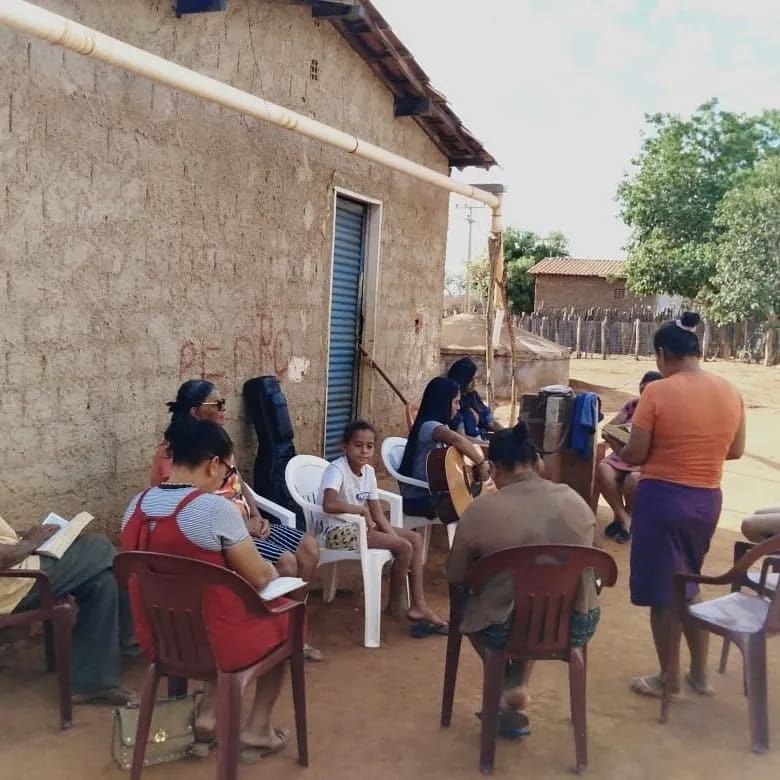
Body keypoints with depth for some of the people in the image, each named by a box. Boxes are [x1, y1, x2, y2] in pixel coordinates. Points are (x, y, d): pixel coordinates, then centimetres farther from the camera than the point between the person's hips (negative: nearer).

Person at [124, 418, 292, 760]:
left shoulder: (136, 506, -1)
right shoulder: (216, 508, -22)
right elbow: (260, 578, -12)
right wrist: (273, 572, 10)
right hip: (213, 644, -6)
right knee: (284, 617, 23)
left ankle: (208, 715, 24)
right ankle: (256, 729, 24)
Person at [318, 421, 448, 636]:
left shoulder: (368, 471, 5)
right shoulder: (336, 469, -20)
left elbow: (378, 514, 6)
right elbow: (329, 505, -39)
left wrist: (396, 538, -10)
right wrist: (363, 509, -23)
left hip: (362, 525, 9)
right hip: (338, 531, -9)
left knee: (415, 539, 3)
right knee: (404, 547, -17)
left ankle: (418, 606, 6)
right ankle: (397, 604, 6)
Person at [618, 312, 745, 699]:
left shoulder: (657, 392, -16)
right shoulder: (730, 392, 1)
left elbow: (636, 455, -13)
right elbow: (735, 451, 11)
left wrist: (616, 450, 8)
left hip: (662, 497, -6)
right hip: (707, 499, 6)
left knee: (662, 590, 9)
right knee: (687, 583, 22)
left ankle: (669, 678, 22)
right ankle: (700, 674, 30)